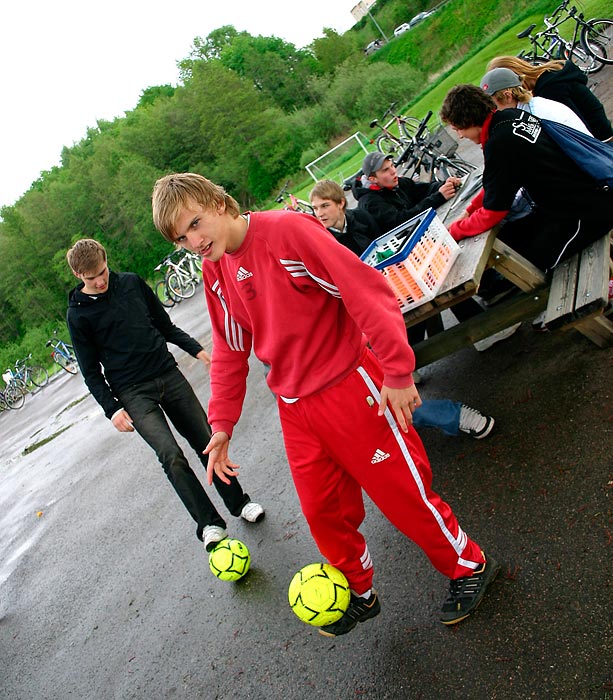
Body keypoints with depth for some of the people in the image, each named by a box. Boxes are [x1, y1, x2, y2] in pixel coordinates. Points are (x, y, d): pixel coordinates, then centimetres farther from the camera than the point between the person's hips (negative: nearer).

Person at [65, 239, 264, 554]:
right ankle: (209, 523, -7)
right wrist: (111, 408, -9)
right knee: (171, 456, -18)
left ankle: (239, 502, 20)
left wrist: (196, 349, 9)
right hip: (133, 393, -3)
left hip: (168, 374, 4)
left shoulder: (131, 282, 6)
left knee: (206, 441, 3)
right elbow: (91, 372, 1)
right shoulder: (78, 314, -2)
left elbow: (164, 324, 16)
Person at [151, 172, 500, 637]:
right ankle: (360, 594, 40)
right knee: (323, 512, 14)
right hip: (294, 406, 6)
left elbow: (368, 293, -20)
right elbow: (230, 352, 12)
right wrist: (221, 425, 9)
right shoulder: (215, 272, 4)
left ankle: (469, 566, 33)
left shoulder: (288, 230, -18)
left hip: (349, 387, -6)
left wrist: (397, 372, -19)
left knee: (402, 491, 5)